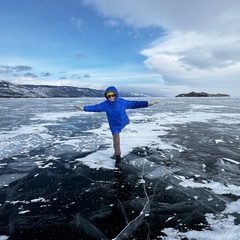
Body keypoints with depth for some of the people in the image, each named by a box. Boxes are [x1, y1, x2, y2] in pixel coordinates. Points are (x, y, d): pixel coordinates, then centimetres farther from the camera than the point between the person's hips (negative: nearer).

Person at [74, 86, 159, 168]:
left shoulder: (122, 101, -25)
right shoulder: (105, 104, -23)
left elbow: (134, 103, -23)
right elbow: (95, 107, -19)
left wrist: (149, 103, -26)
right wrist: (83, 108, -27)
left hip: (123, 122, 1)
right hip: (114, 125, -1)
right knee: (116, 141, 2)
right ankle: (118, 158, 19)